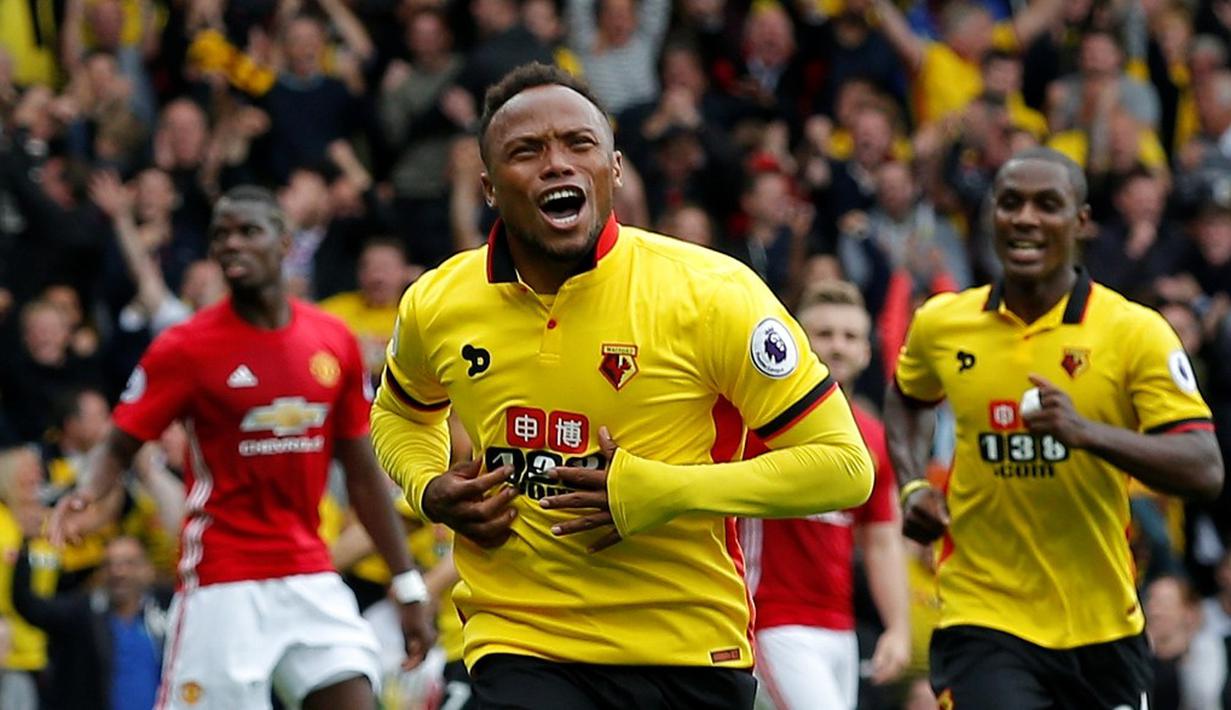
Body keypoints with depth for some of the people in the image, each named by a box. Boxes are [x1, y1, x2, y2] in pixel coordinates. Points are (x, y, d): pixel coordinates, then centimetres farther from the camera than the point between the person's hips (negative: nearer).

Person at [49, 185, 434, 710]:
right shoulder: (186, 346, -5)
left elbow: (362, 473, 13)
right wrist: (91, 495, -27)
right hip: (223, 583, -4)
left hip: (312, 582, 4)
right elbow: (120, 448, -3)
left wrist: (407, 586, 12)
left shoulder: (334, 341, 6)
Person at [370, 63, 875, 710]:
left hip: (692, 653, -1)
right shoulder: (435, 308, 1)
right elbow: (401, 416, 25)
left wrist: (662, 492, -19)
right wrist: (430, 493, 2)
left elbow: (844, 465, -10)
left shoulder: (710, 294, -10)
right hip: (520, 649, 1)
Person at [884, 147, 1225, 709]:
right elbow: (906, 397, 26)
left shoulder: (1136, 332, -8)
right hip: (982, 617, 0)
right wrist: (912, 486, 6)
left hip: (1104, 631, 0)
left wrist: (1087, 431, -31)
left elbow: (1205, 471, -16)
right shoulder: (941, 324, 2)